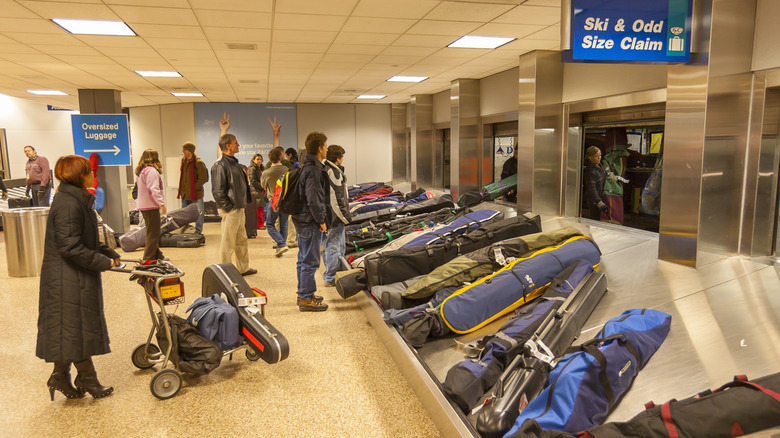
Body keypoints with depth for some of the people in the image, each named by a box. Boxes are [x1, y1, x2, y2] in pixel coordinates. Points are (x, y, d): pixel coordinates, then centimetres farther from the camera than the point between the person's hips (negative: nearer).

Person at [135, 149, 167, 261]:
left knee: (152, 232, 17)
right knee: (153, 233, -6)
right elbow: (153, 190, -21)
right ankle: (149, 258, -6)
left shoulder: (142, 171, 18)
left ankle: (157, 255, 26)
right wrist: (161, 204, -21)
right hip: (151, 206, -11)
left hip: (144, 206, 11)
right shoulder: (151, 171, -14)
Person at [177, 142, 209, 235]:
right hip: (185, 194, 8)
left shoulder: (198, 162, -13)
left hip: (196, 192, -8)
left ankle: (198, 231, 13)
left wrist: (193, 187, -16)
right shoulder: (184, 161, 11)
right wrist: (180, 190, 12)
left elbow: (203, 178, -15)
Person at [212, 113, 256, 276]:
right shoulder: (220, 166, -15)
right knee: (227, 244, 0)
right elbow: (218, 192, -18)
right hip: (230, 212, -9)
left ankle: (243, 268, 28)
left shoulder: (234, 162, 13)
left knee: (242, 241, 17)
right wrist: (229, 208, -16)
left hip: (239, 209, 9)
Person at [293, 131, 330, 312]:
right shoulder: (314, 170, -19)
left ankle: (303, 294, 29)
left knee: (304, 259, 18)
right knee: (310, 261, -3)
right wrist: (321, 220, -15)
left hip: (303, 221, 11)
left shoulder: (307, 167, 13)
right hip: (311, 222, -11)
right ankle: (306, 299, 5)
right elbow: (313, 199, -24)